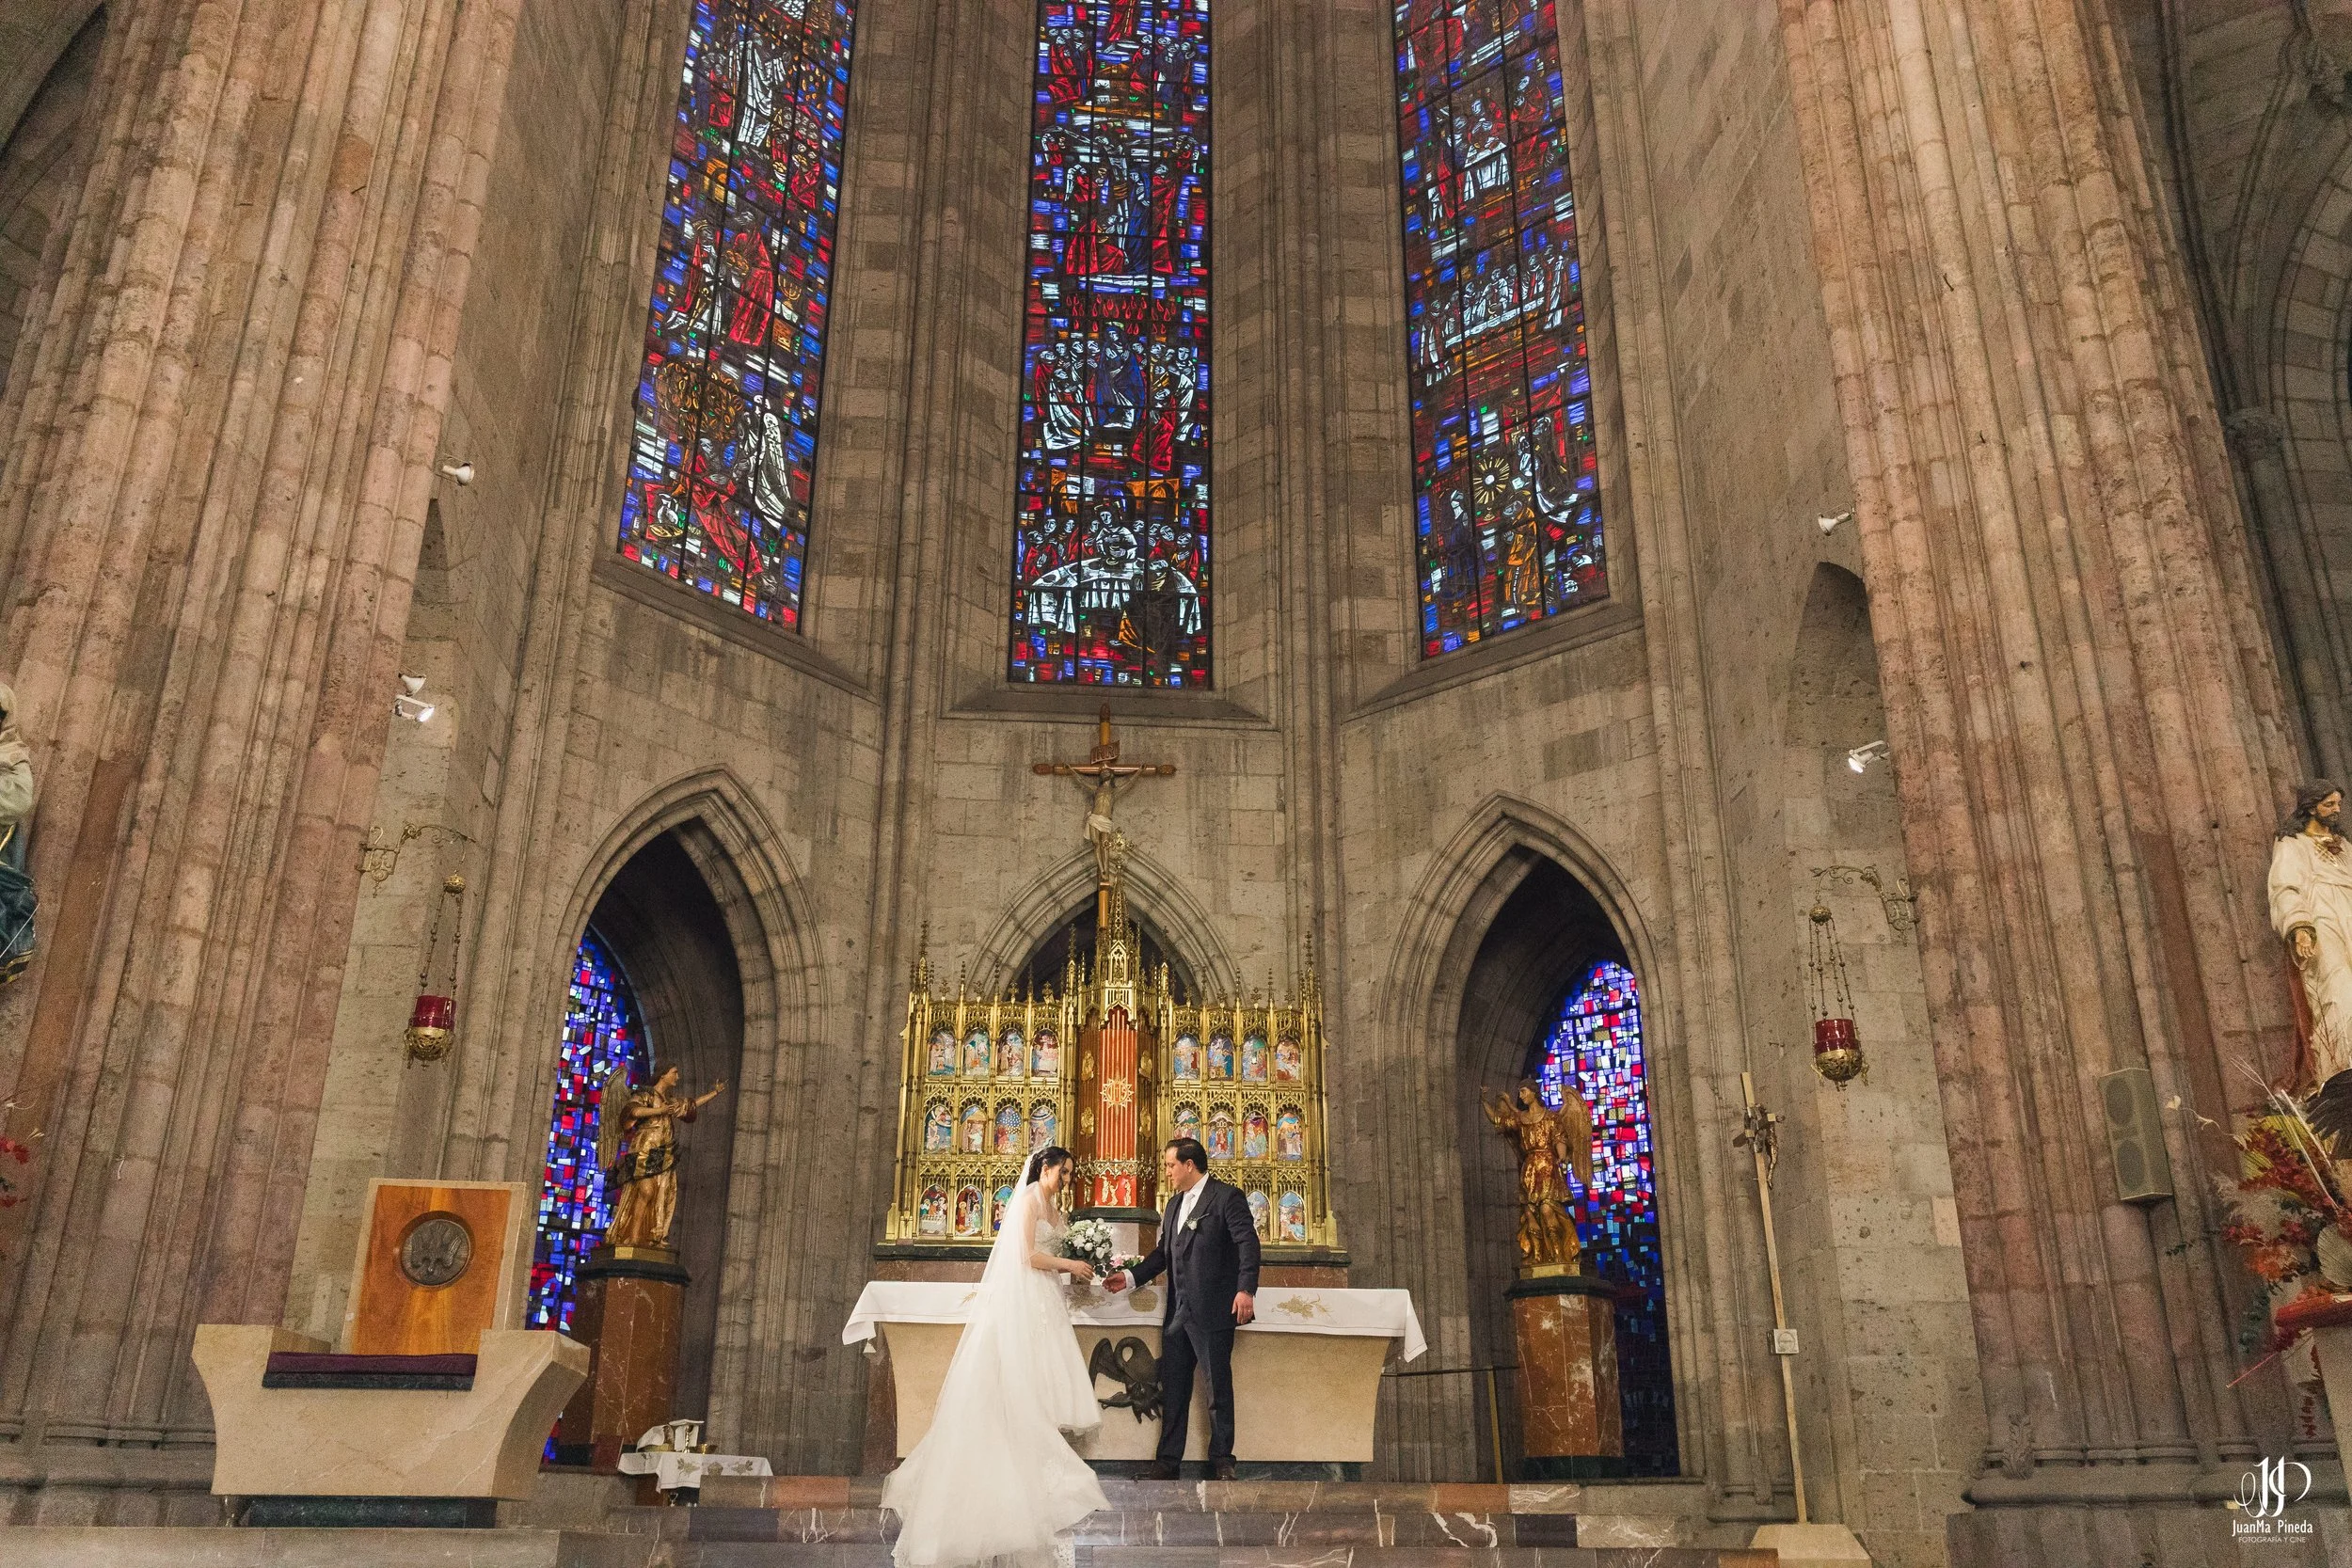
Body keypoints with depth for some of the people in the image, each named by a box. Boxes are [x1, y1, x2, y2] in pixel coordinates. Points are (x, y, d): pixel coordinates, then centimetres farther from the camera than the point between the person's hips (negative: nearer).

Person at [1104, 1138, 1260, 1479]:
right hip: (1178, 1312, 7)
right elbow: (1163, 1253, 19)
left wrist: (1246, 1289, -24)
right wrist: (1131, 1277, 7)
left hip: (1213, 1311, -7)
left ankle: (1221, 1461, 13)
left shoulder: (1227, 1197, -7)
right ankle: (1168, 1460, 17)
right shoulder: (1174, 1205, 18)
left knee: (1218, 1388, 3)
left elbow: (1248, 1243, -14)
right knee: (1173, 1389, 10)